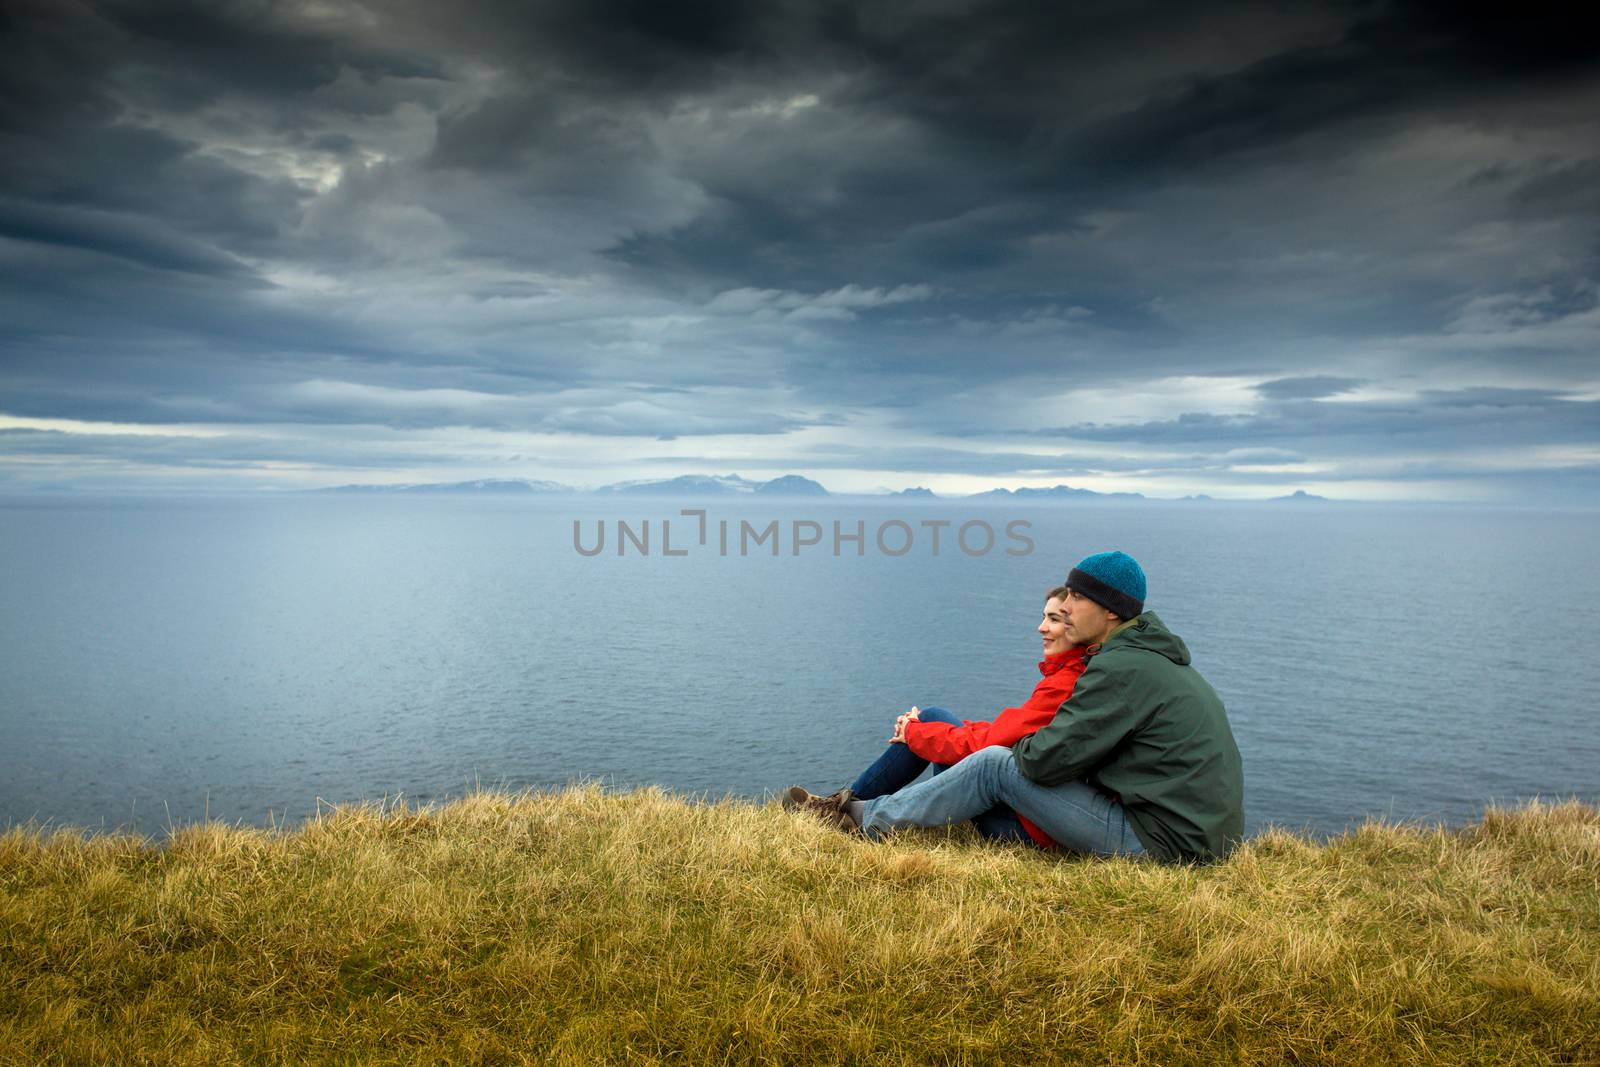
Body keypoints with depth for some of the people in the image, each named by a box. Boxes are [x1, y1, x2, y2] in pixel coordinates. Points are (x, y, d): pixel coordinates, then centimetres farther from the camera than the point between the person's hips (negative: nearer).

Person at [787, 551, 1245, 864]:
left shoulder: (1122, 668, -19)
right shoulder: (1155, 658, 14)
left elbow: (1046, 759, -19)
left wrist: (1019, 745, 3)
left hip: (1164, 841, -10)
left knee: (996, 766, -8)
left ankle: (864, 819, 7)